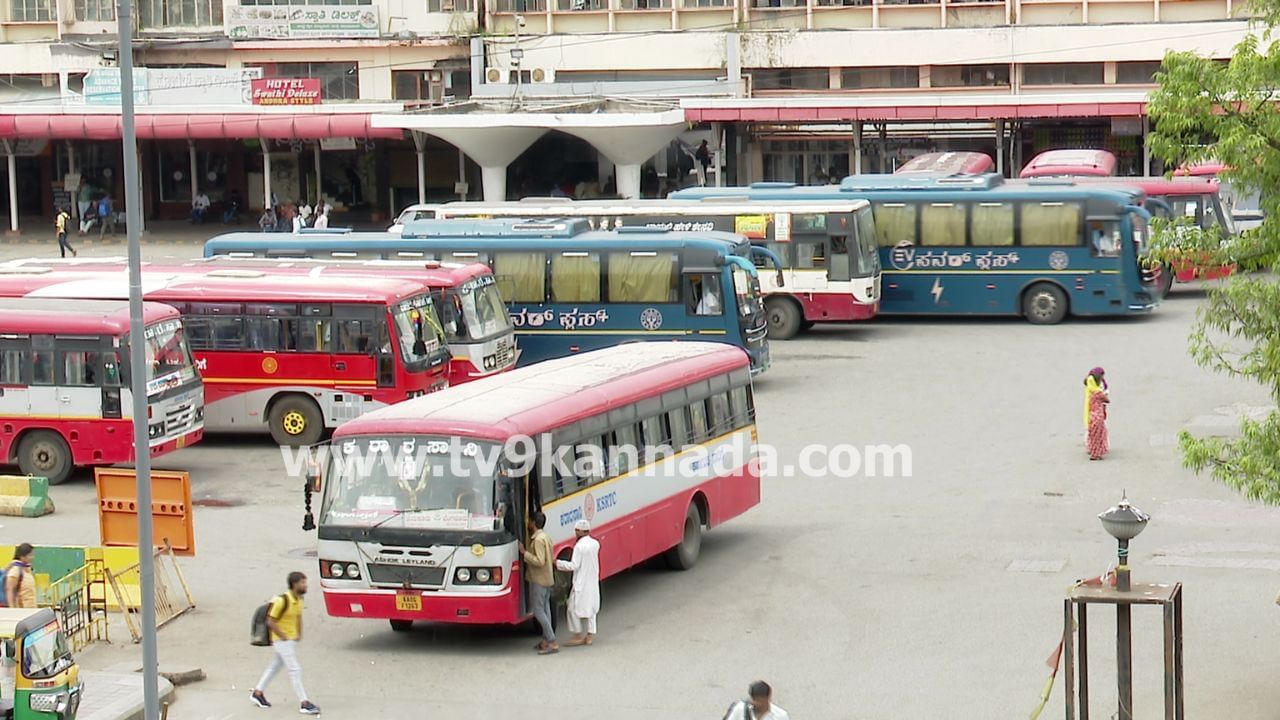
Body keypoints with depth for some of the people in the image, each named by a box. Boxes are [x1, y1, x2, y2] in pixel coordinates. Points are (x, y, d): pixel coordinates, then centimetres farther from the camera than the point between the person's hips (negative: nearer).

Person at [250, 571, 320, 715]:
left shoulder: (298, 599, 3)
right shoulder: (282, 601, -23)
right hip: (282, 641, -9)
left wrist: (299, 634, 10)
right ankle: (304, 704, -11)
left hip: (292, 640, 9)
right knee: (295, 670, -11)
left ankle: (257, 693, 33)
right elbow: (270, 622, -20)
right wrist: (284, 637, -17)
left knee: (275, 666, 19)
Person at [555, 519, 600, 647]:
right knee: (590, 609, 15)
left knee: (574, 609, 3)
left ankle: (578, 636, 4)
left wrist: (557, 563, -12)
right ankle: (590, 636, 16)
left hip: (581, 583, -8)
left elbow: (574, 565, -19)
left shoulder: (579, 546, -18)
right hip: (593, 583, 8)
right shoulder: (595, 544, 4)